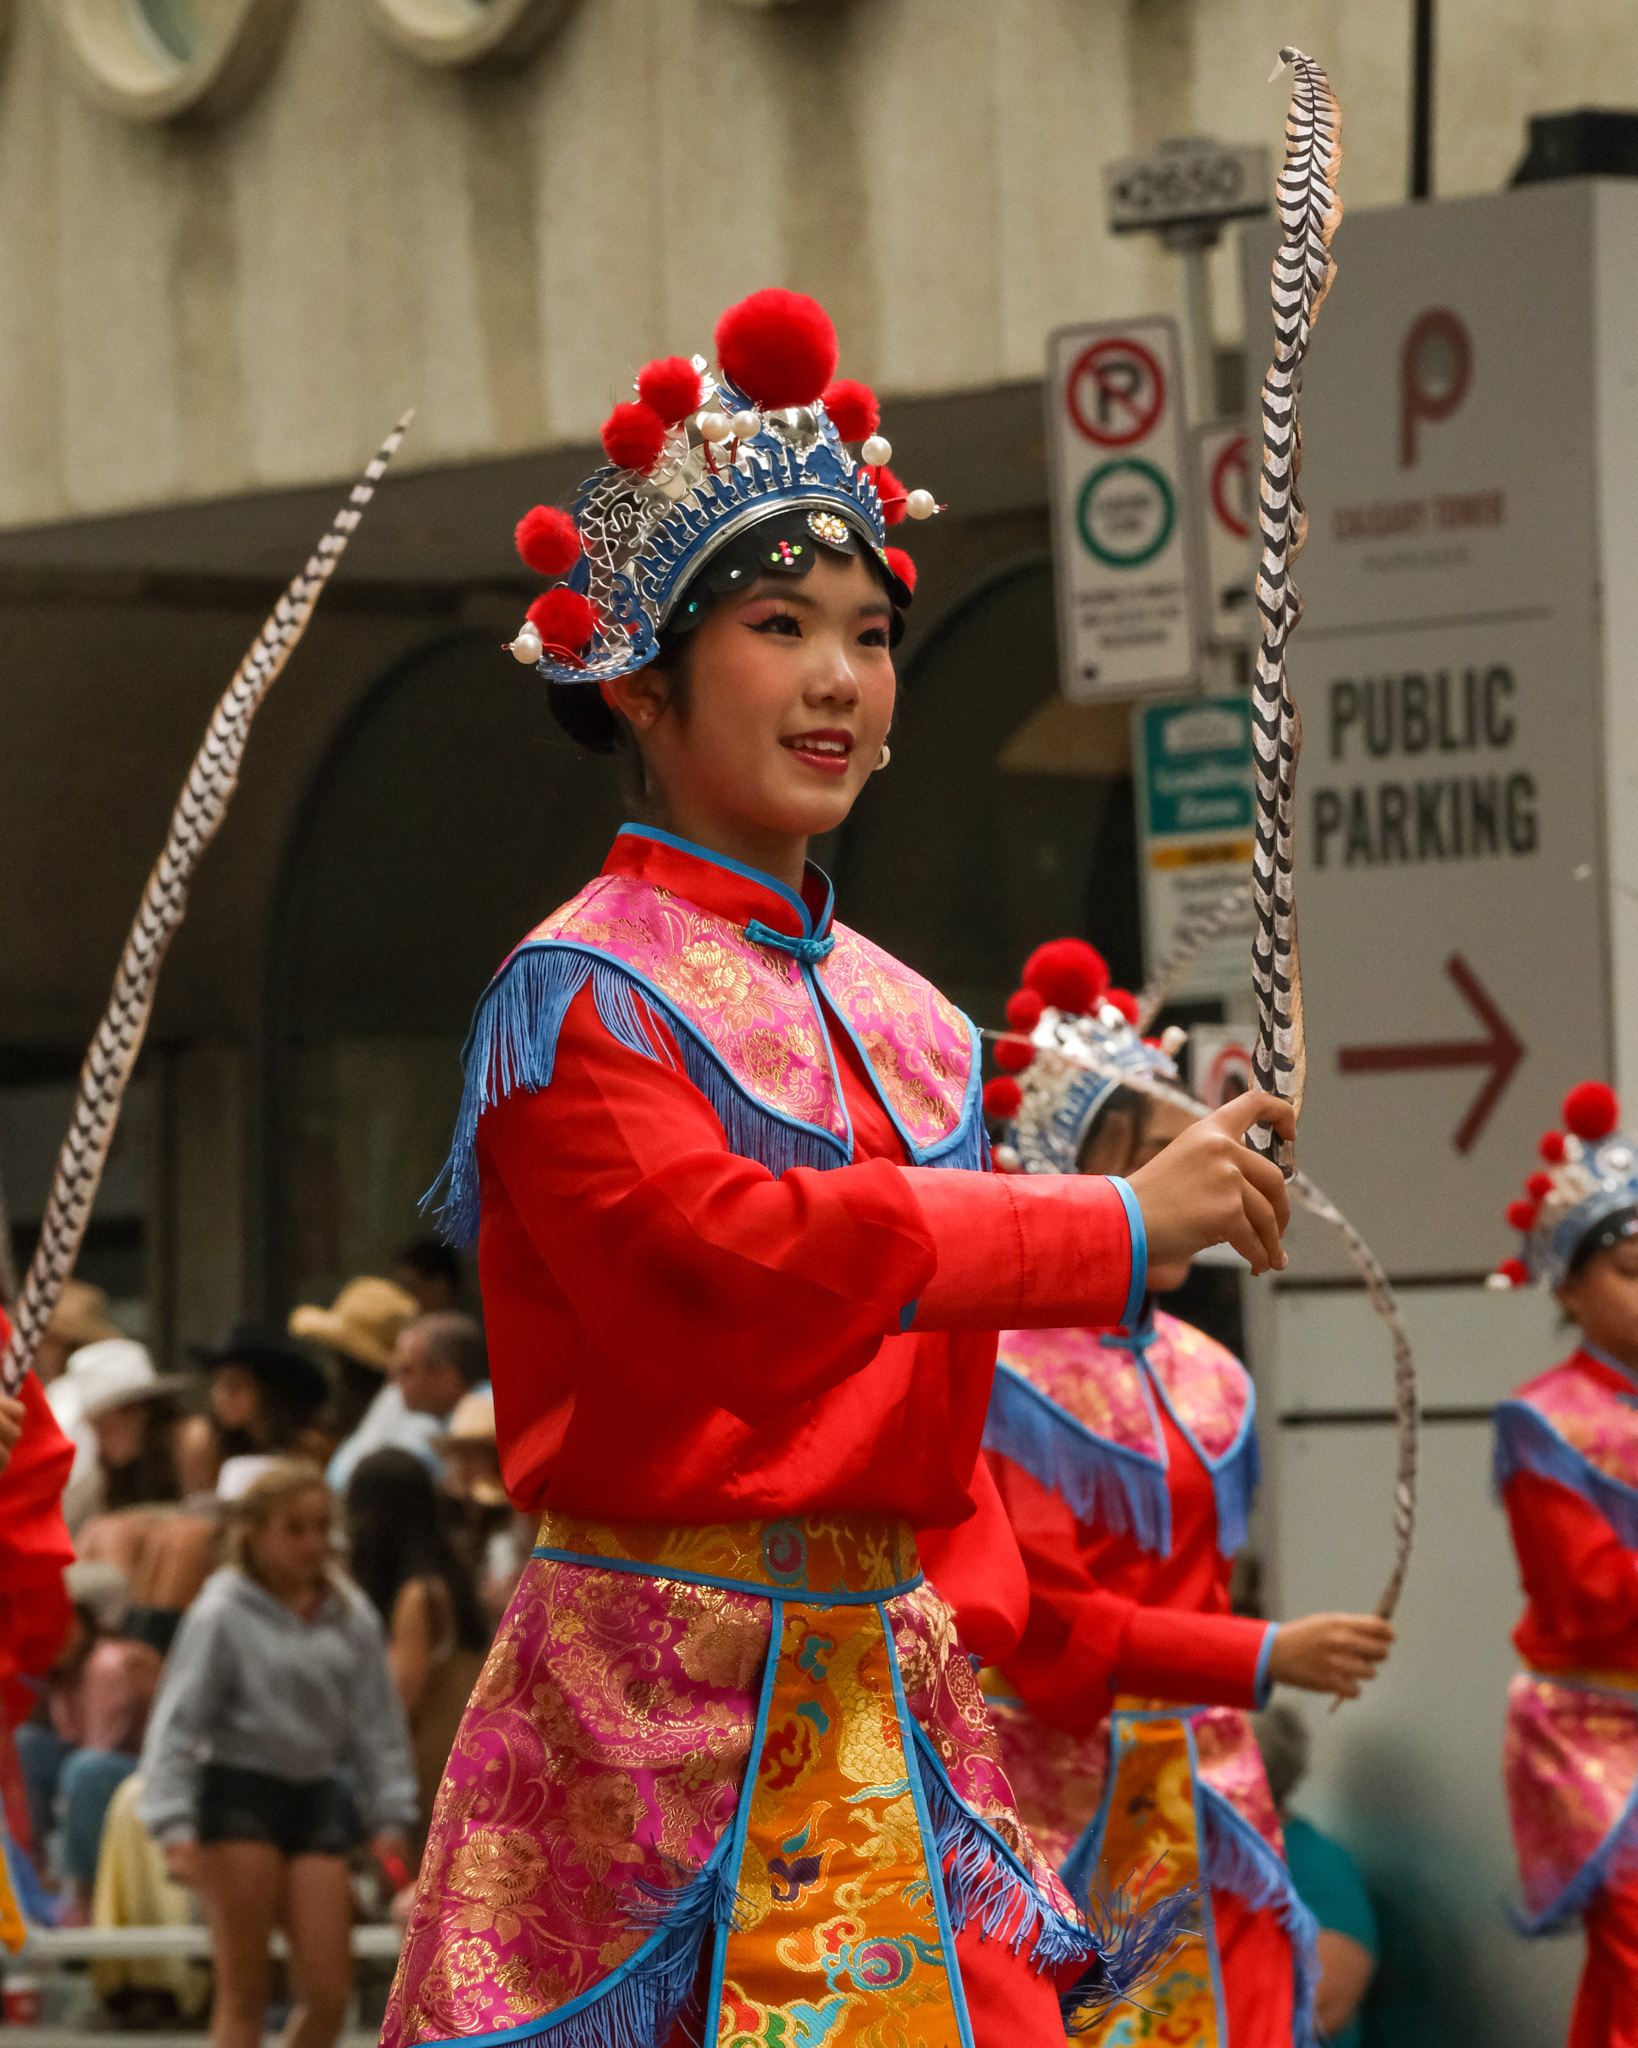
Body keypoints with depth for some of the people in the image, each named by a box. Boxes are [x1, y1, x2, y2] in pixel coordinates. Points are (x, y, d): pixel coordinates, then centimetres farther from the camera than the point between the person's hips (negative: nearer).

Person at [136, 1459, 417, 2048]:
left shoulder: (351, 1615, 7)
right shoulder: (223, 1613, -6)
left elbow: (378, 1725, 13)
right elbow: (178, 1721, -7)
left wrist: (389, 1817, 7)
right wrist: (175, 1824, -15)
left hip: (317, 1797, 4)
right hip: (239, 1795, -4)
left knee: (328, 1989, -2)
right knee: (243, 1993, -2)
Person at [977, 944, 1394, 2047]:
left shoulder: (1208, 1377, 10)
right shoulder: (1005, 1376, -9)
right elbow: (1046, 1623, -14)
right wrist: (1266, 1657, -17)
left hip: (1210, 1819, 6)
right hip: (1065, 1818, -6)